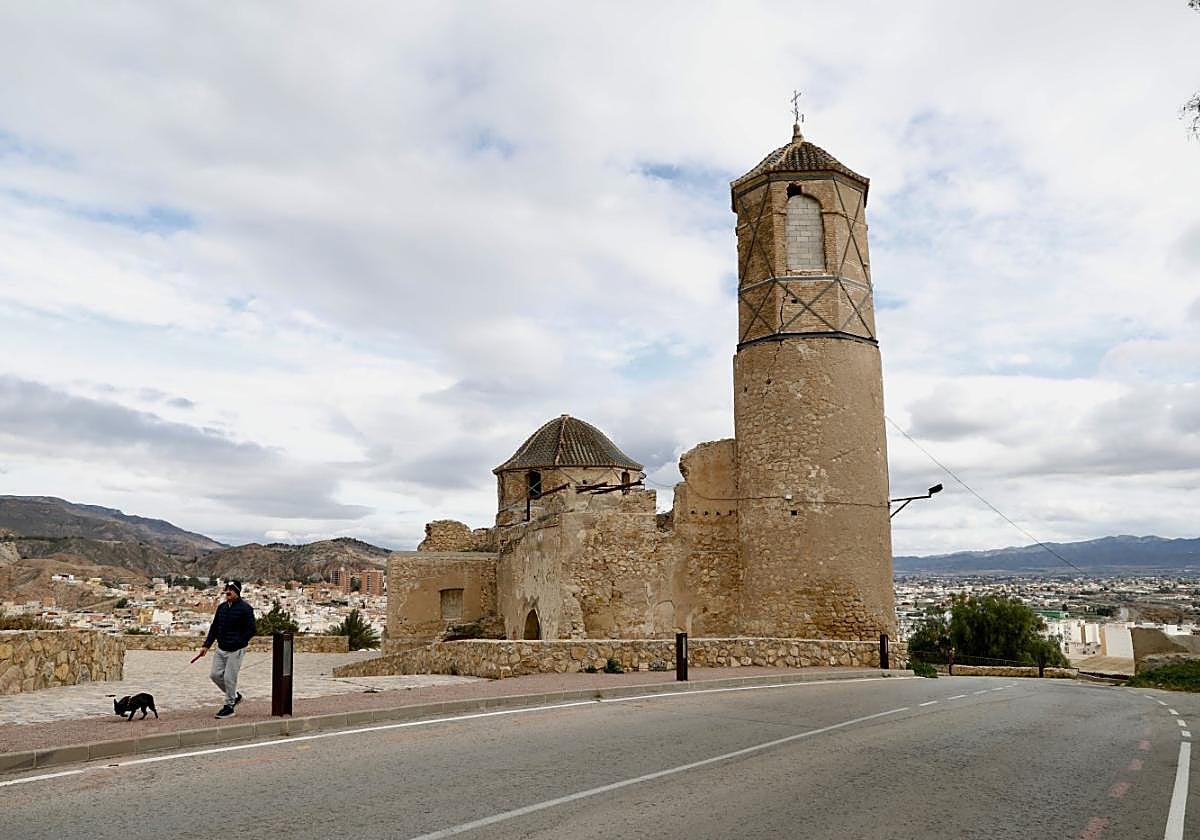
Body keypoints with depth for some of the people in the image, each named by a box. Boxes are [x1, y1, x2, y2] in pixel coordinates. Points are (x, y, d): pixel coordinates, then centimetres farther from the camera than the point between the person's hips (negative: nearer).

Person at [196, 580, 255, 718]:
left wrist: (237, 643, -21)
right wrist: (206, 645, 10)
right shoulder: (221, 607, 10)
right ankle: (235, 695, 27)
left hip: (236, 651, -7)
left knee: (229, 678, -4)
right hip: (220, 649, 7)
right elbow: (214, 628, 17)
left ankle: (229, 707, 11)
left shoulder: (245, 608, -12)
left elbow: (251, 630, -14)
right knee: (215, 674, 7)